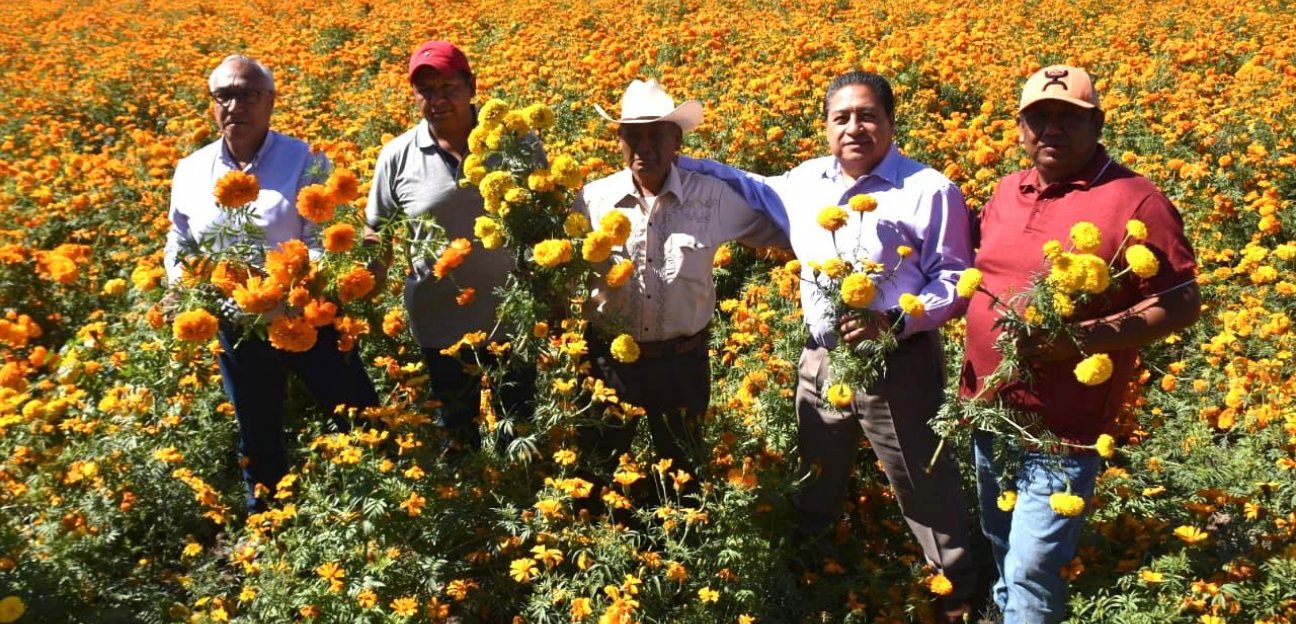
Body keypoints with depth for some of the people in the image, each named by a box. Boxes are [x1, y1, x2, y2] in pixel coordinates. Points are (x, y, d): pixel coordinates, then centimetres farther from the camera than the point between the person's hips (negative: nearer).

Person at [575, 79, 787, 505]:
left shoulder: (713, 198, -7)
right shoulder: (593, 199, -6)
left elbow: (777, 230, 5)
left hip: (683, 360, 0)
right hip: (609, 357, 1)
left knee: (684, 469, 21)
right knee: (599, 466, 19)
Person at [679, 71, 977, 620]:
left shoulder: (930, 191, -11)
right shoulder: (805, 182, 6)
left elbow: (956, 282, -9)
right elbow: (752, 186, 25)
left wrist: (894, 320, -25)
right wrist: (676, 162, 15)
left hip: (900, 366, -5)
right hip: (821, 362, 6)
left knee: (926, 492, 7)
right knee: (812, 490, 24)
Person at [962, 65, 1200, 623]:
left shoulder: (1135, 202, -13)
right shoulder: (1006, 191, 7)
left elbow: (1182, 305, -12)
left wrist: (1087, 337, -25)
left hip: (1062, 427, -6)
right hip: (987, 412, 7)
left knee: (1031, 573, -2)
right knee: (1001, 552, 23)